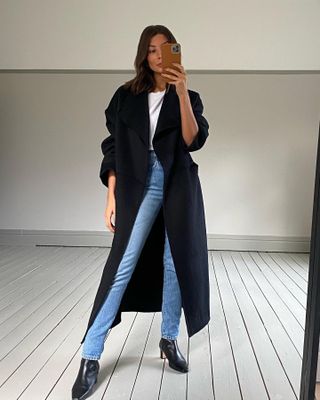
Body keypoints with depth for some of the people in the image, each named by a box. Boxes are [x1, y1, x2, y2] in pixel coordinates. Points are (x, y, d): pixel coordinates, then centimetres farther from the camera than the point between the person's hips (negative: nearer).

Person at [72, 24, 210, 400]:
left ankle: (169, 339, 24)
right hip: (141, 182, -2)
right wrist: (112, 196, -4)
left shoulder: (188, 97, 10)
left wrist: (181, 92, -16)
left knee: (176, 261, 6)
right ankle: (90, 356, 0)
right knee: (123, 264, -8)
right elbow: (113, 148, 4)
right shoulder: (126, 95, 7)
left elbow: (193, 140, -7)